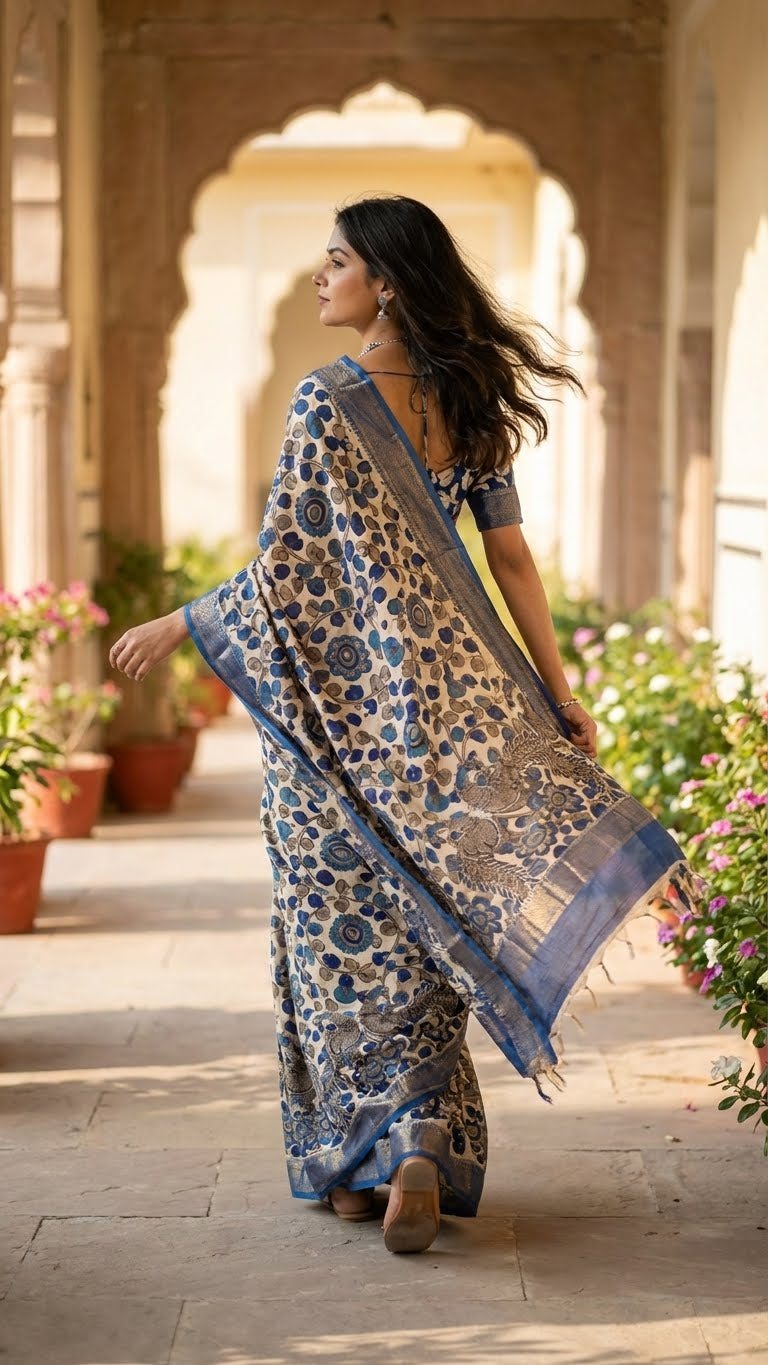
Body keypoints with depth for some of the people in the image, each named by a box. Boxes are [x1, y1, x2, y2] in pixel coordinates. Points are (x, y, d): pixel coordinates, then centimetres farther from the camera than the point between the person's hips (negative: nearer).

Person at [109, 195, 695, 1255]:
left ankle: (351, 1162, 13)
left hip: (337, 695, -5)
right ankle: (421, 1151, 0)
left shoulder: (329, 402, -14)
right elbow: (510, 553, 5)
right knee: (423, 922, 12)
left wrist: (175, 628, -1)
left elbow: (284, 572, -14)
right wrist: (557, 689, 9)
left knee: (340, 925, 7)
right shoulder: (468, 400, 4)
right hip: (445, 688, 5)